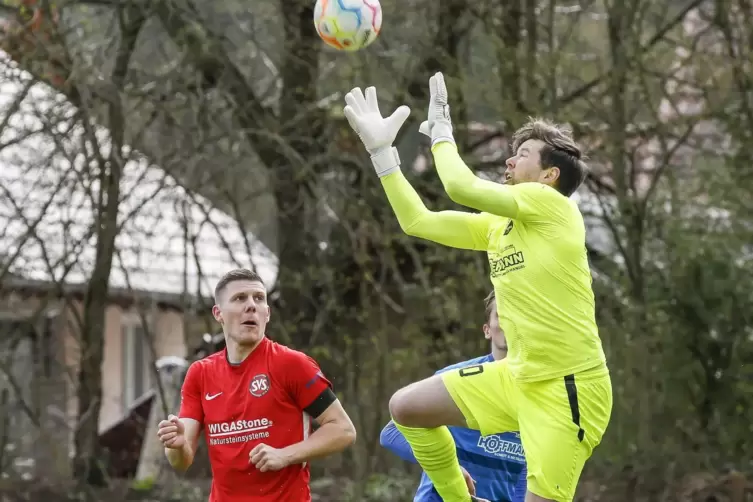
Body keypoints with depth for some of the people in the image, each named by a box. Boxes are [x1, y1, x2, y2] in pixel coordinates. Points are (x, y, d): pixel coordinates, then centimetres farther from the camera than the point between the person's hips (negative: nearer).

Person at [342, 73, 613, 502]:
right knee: (407, 408, 9)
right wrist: (381, 149, 14)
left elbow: (461, 186, -20)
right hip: (519, 377, 9)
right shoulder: (496, 225, 11)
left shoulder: (553, 205, -12)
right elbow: (417, 221, 15)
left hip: (569, 387, -9)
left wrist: (441, 132, -3)